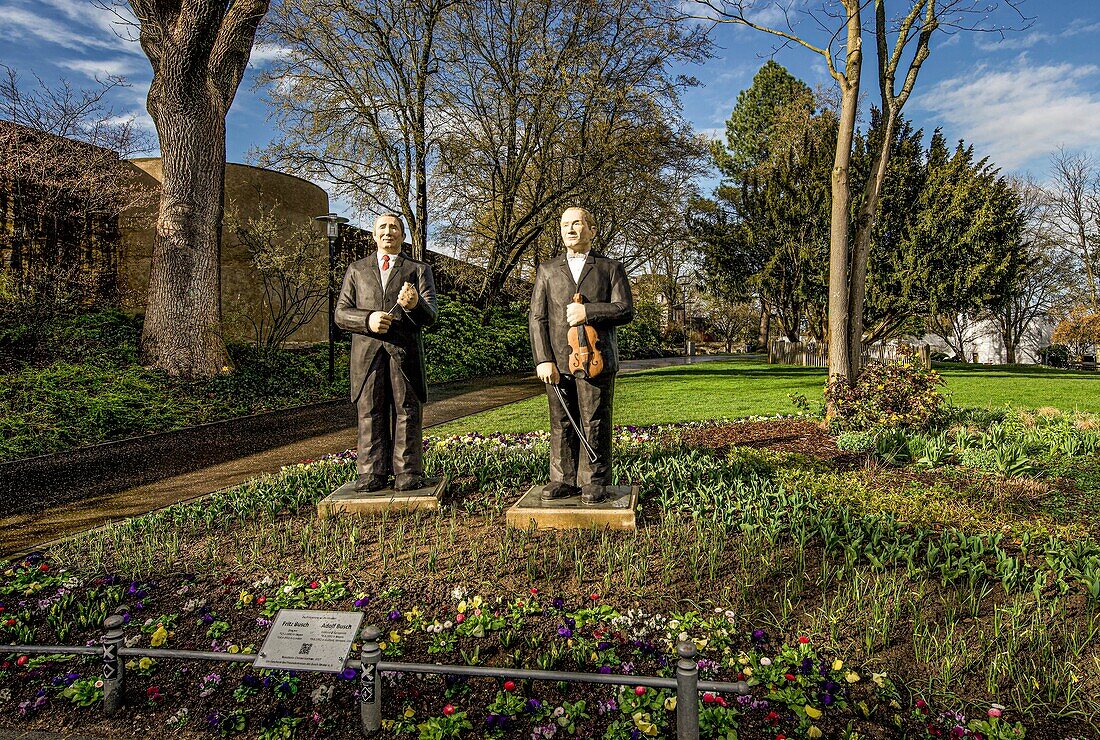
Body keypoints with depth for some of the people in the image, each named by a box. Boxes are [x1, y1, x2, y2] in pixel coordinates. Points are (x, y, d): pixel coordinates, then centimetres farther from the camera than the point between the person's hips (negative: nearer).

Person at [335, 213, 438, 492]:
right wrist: (367, 319, -10)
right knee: (370, 414, 3)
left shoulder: (418, 270, 13)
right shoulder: (357, 270, 18)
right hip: (367, 353, 2)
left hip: (405, 353, -1)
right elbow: (341, 313, 11)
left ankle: (408, 473, 7)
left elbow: (430, 316, 1)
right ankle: (372, 473, 11)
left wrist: (415, 305, -23)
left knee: (407, 413, 1)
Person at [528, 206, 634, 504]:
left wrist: (588, 311, -14)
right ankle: (564, 480, 16)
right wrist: (543, 359, -4)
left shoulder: (610, 268, 11)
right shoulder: (547, 270, 16)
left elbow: (625, 310, 0)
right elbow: (536, 318, 8)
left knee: (595, 424, 1)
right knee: (561, 424, 6)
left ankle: (595, 482, 11)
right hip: (557, 363, 2)